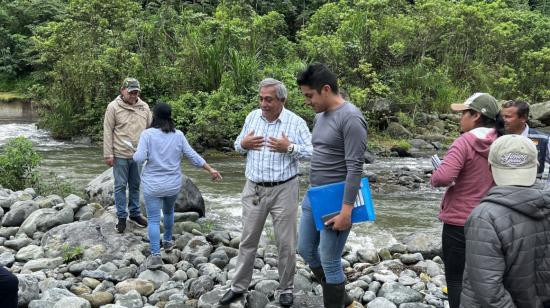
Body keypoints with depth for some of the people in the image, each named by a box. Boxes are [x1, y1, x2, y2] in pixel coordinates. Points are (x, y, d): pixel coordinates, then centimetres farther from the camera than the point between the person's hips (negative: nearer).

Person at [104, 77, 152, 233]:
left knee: (135, 185, 14)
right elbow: (108, 131, -6)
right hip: (120, 155, -4)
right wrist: (108, 154, -9)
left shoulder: (144, 107, 5)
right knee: (121, 186, 4)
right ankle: (121, 217, 14)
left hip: (138, 154, 4)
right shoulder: (113, 107, -6)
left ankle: (135, 213, 27)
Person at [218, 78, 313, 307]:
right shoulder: (252, 117, 5)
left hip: (283, 190, -3)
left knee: (285, 243, 6)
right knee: (248, 239, 12)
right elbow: (238, 145, 14)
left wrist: (289, 148, -22)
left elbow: (312, 152, -9)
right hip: (253, 189, 3)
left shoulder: (296, 122, -7)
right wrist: (243, 144, -8)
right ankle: (238, 286, 25)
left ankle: (286, 289, 22)